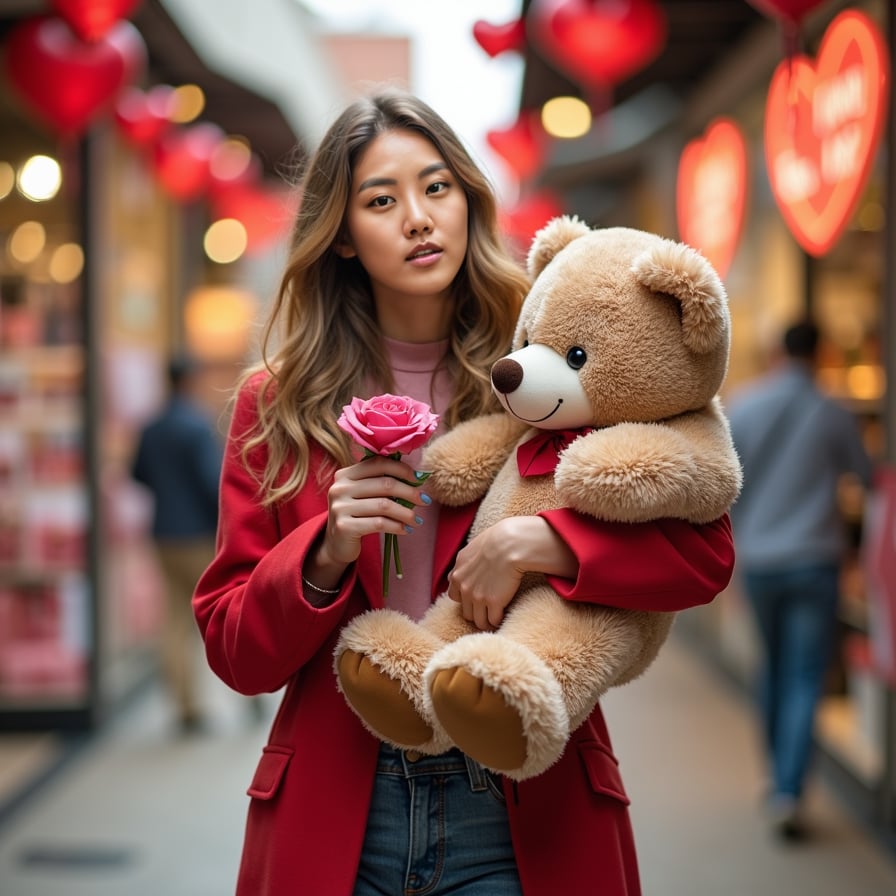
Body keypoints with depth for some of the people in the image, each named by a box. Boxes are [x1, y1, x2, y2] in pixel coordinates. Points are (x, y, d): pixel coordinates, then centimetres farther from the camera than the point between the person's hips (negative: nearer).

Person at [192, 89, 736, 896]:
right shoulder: (278, 404, 2)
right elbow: (234, 652, 1)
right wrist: (327, 551, -16)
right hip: (334, 819, 1)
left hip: (524, 814, 0)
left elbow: (706, 549, -8)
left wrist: (534, 542, -21)